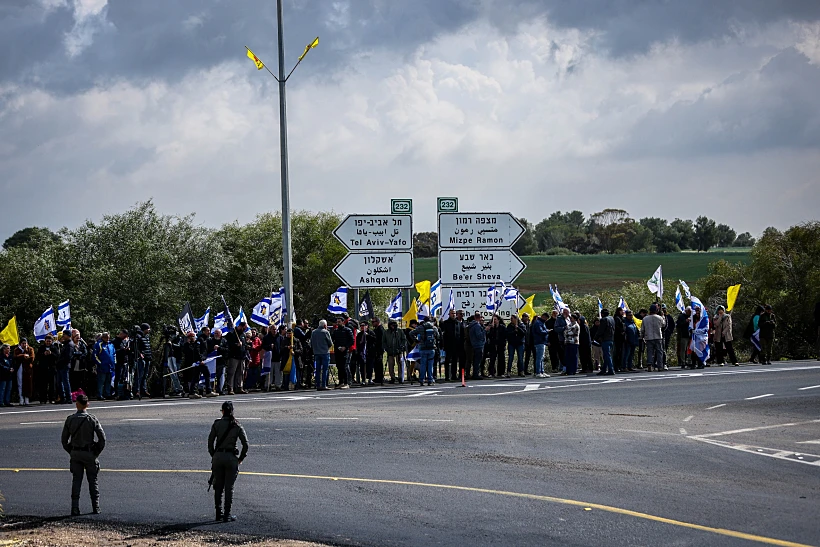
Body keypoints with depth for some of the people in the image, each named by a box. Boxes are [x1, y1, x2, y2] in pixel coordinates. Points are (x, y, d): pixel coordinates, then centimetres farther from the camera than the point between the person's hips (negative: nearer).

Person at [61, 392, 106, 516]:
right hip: (89, 453, -1)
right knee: (93, 480, 9)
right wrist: (97, 452, 3)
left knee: (76, 480, 5)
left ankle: (75, 508, -1)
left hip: (75, 453, 1)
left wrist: (70, 452, 11)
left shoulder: (70, 419, -3)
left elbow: (64, 439, 0)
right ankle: (95, 508, 10)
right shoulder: (92, 419, -8)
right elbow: (102, 437, -9)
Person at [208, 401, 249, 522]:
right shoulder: (237, 426, -2)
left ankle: (218, 513, 16)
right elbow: (245, 444, -4)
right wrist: (241, 458, 8)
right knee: (229, 487, 4)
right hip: (231, 457, -1)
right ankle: (227, 515, 3)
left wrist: (213, 456, 11)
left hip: (218, 456, 1)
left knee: (218, 486, 13)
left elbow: (210, 442, -1)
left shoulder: (217, 424, -1)